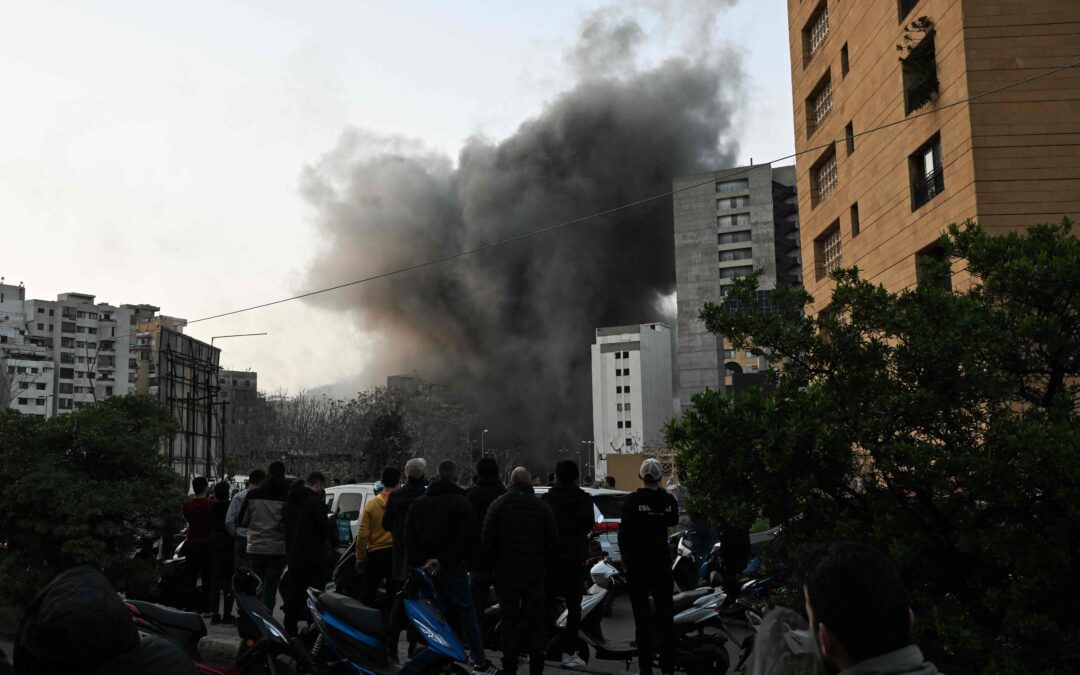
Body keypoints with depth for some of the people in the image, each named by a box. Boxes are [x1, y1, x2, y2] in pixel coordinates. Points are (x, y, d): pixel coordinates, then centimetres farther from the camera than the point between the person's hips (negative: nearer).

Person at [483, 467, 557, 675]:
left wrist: (495, 562, 9)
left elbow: (487, 540, -6)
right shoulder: (543, 506, -1)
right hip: (535, 572, 1)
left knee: (509, 621, 8)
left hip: (506, 572, -1)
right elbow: (551, 543, 1)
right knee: (535, 621, 8)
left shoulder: (498, 505, -5)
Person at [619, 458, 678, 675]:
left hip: (637, 562, -3)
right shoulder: (668, 500, -2)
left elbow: (624, 532, -12)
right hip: (662, 562, 3)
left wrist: (625, 556, 3)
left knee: (642, 616, 3)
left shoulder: (632, 500, -13)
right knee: (665, 615, 11)